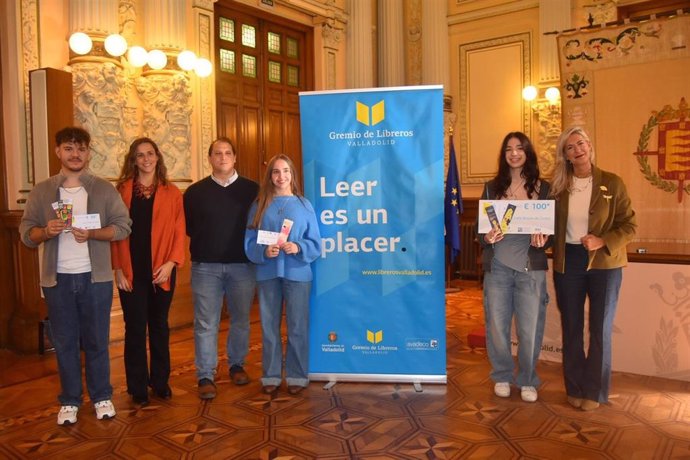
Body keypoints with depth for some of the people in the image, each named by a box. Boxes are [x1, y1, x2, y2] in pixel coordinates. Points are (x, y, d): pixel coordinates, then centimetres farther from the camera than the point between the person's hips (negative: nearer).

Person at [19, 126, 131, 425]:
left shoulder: (104, 189, 2)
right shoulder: (41, 192, 6)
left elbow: (123, 226, -3)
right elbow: (26, 233, 5)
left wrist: (91, 234, -18)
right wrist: (46, 231, -17)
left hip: (95, 277, -1)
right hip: (57, 279, 1)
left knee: (96, 341, 8)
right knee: (64, 342, 10)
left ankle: (101, 397, 24)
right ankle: (69, 401, 25)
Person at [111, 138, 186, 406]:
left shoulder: (171, 193, 3)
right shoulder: (122, 190, 2)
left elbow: (179, 232, -1)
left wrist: (171, 263, -12)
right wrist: (118, 268, -6)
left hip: (161, 271, 1)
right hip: (131, 272, -1)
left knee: (159, 326, 12)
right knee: (135, 328, 6)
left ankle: (160, 381, 25)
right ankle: (138, 387, 18)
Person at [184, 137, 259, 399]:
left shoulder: (252, 190, 3)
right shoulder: (195, 191, 5)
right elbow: (187, 226, 6)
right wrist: (204, 244, 3)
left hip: (242, 265, 1)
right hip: (206, 266, 0)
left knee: (241, 319, 12)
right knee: (206, 324, 2)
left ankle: (237, 365, 29)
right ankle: (205, 376, 11)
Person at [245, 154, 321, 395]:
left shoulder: (304, 205, 3)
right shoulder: (259, 205, 5)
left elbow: (315, 244, 1)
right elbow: (249, 242, 2)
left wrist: (298, 248, -18)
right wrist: (264, 251, -17)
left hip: (297, 274, -1)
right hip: (267, 274, 2)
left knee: (298, 328, 5)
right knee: (269, 327, 10)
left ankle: (297, 376, 19)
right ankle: (271, 376, 23)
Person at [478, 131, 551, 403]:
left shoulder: (543, 188, 4)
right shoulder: (492, 188, 6)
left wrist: (543, 240, -15)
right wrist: (487, 237, -15)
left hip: (531, 268, -1)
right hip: (497, 267, 1)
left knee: (530, 328, 4)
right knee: (497, 325, 7)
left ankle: (528, 380, 24)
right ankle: (502, 376, 27)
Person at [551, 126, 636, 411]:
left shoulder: (612, 183, -3)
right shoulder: (558, 186, 3)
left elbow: (629, 225, -5)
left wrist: (603, 242, -19)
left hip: (603, 264, -2)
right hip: (567, 263, 2)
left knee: (600, 329, 6)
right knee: (571, 328, 10)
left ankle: (595, 391, 20)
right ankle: (574, 388, 24)